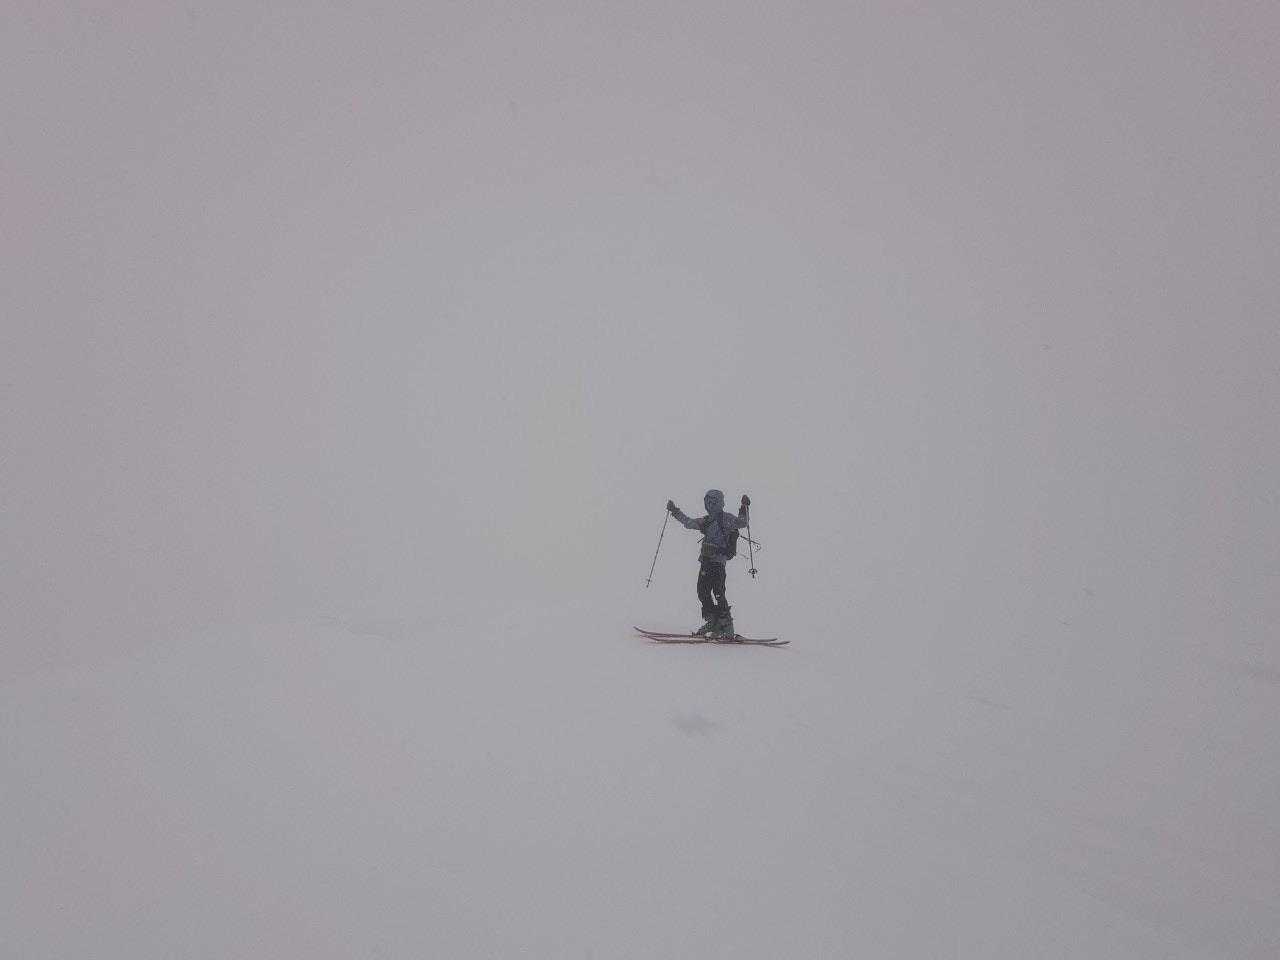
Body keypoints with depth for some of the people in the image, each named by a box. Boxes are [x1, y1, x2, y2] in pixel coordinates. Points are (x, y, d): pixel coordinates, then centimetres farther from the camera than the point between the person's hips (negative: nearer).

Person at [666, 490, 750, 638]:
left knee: (718, 593, -11)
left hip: (717, 561, -8)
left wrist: (744, 508, -28)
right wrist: (675, 511, 32)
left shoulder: (726, 518, -3)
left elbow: (742, 523, -17)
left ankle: (727, 628, -8)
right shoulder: (706, 521, 19)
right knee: (702, 592, 9)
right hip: (706, 561, 8)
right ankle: (713, 622, 21)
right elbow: (689, 522, 31)